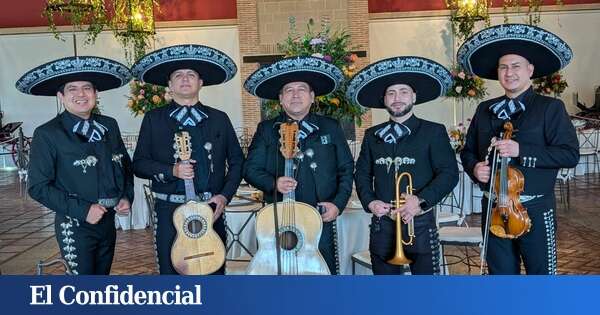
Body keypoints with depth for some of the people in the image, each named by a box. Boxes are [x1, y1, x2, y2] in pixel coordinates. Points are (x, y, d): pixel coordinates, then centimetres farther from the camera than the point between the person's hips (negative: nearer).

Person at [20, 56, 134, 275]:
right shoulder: (47, 134, -10)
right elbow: (38, 187, -12)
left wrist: (127, 197, -1)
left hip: (108, 221, 5)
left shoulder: (110, 126, 5)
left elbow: (126, 165, 15)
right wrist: (82, 210, -18)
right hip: (75, 226, -5)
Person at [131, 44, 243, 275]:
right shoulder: (153, 119, 6)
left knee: (215, 272, 6)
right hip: (170, 210, -1)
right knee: (171, 271, 5)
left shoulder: (219, 119, 8)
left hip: (212, 208, 1)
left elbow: (237, 162, 10)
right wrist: (171, 171, -13)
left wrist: (225, 195, -3)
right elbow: (139, 164, 3)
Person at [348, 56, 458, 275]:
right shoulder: (372, 135, 11)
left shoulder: (434, 132, 0)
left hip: (420, 223, -3)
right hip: (382, 224, 3)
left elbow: (450, 173, -6)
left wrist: (421, 200, -18)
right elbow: (362, 174, 13)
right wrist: (369, 202, -4)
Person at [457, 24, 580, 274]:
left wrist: (520, 150, -22)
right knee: (501, 274, 15)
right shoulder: (484, 110, 9)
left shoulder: (550, 107, -3)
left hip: (535, 209, -3)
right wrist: (474, 168, -7)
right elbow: (468, 151, 16)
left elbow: (570, 154, -12)